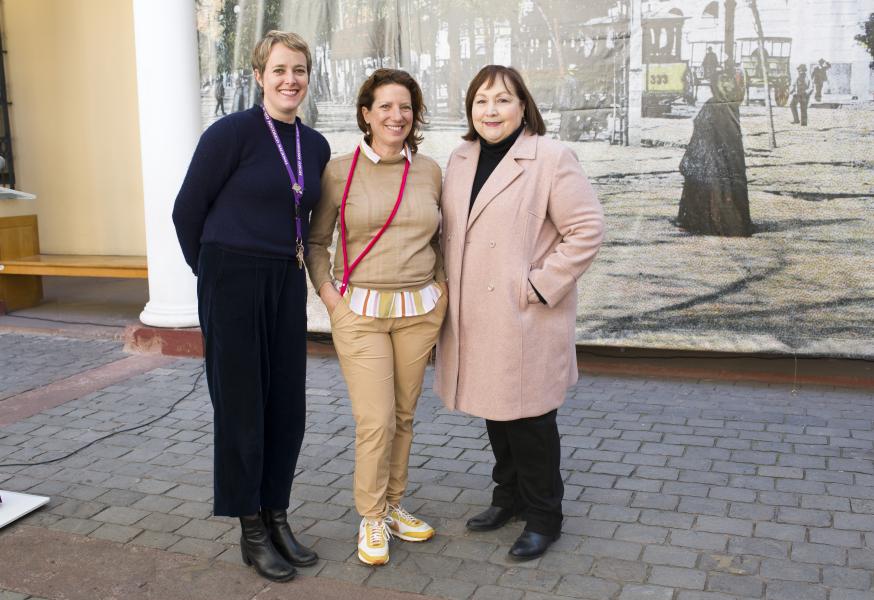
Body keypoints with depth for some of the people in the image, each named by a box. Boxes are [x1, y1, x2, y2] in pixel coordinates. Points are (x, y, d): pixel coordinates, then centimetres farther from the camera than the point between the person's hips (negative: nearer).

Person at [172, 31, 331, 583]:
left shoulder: (316, 146, 7)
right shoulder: (232, 132, -11)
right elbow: (188, 210, -4)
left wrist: (293, 263, 14)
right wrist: (215, 272, 5)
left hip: (287, 284, 6)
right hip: (232, 282, -6)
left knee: (287, 403, 9)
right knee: (241, 404, 4)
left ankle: (277, 517, 26)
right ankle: (251, 530, 18)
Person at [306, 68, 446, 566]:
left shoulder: (429, 171, 6)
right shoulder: (340, 171, -2)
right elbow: (316, 241, 5)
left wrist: (442, 291, 8)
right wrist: (329, 293, -5)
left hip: (420, 310, 3)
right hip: (360, 313, -3)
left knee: (403, 416, 11)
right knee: (375, 422, -6)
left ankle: (393, 506, 28)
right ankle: (371, 520, 14)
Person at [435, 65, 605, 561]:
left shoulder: (551, 158, -10)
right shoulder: (461, 159, 11)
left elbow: (587, 230, -13)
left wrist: (541, 285, -16)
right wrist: (450, 284, 9)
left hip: (527, 318, -6)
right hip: (474, 316, 6)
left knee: (528, 418, 1)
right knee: (494, 409, 17)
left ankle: (543, 517, 20)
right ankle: (509, 497, 37)